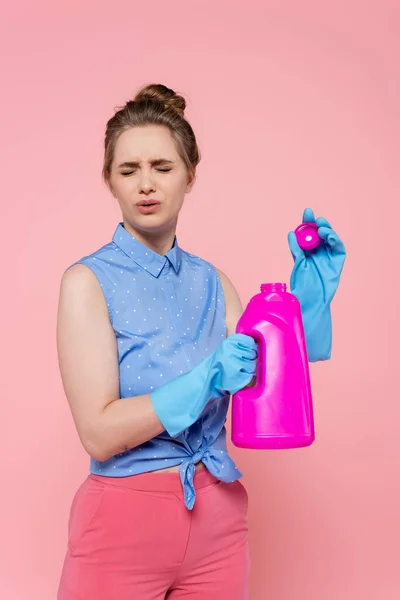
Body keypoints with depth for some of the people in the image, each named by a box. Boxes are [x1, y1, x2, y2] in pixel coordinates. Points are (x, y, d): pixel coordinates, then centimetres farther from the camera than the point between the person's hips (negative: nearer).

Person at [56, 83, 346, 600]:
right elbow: (98, 433, -16)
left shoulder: (212, 282, 4)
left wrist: (310, 298, -9)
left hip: (219, 520, 5)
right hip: (123, 522, -4)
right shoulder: (89, 281, -10)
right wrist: (206, 381, -27)